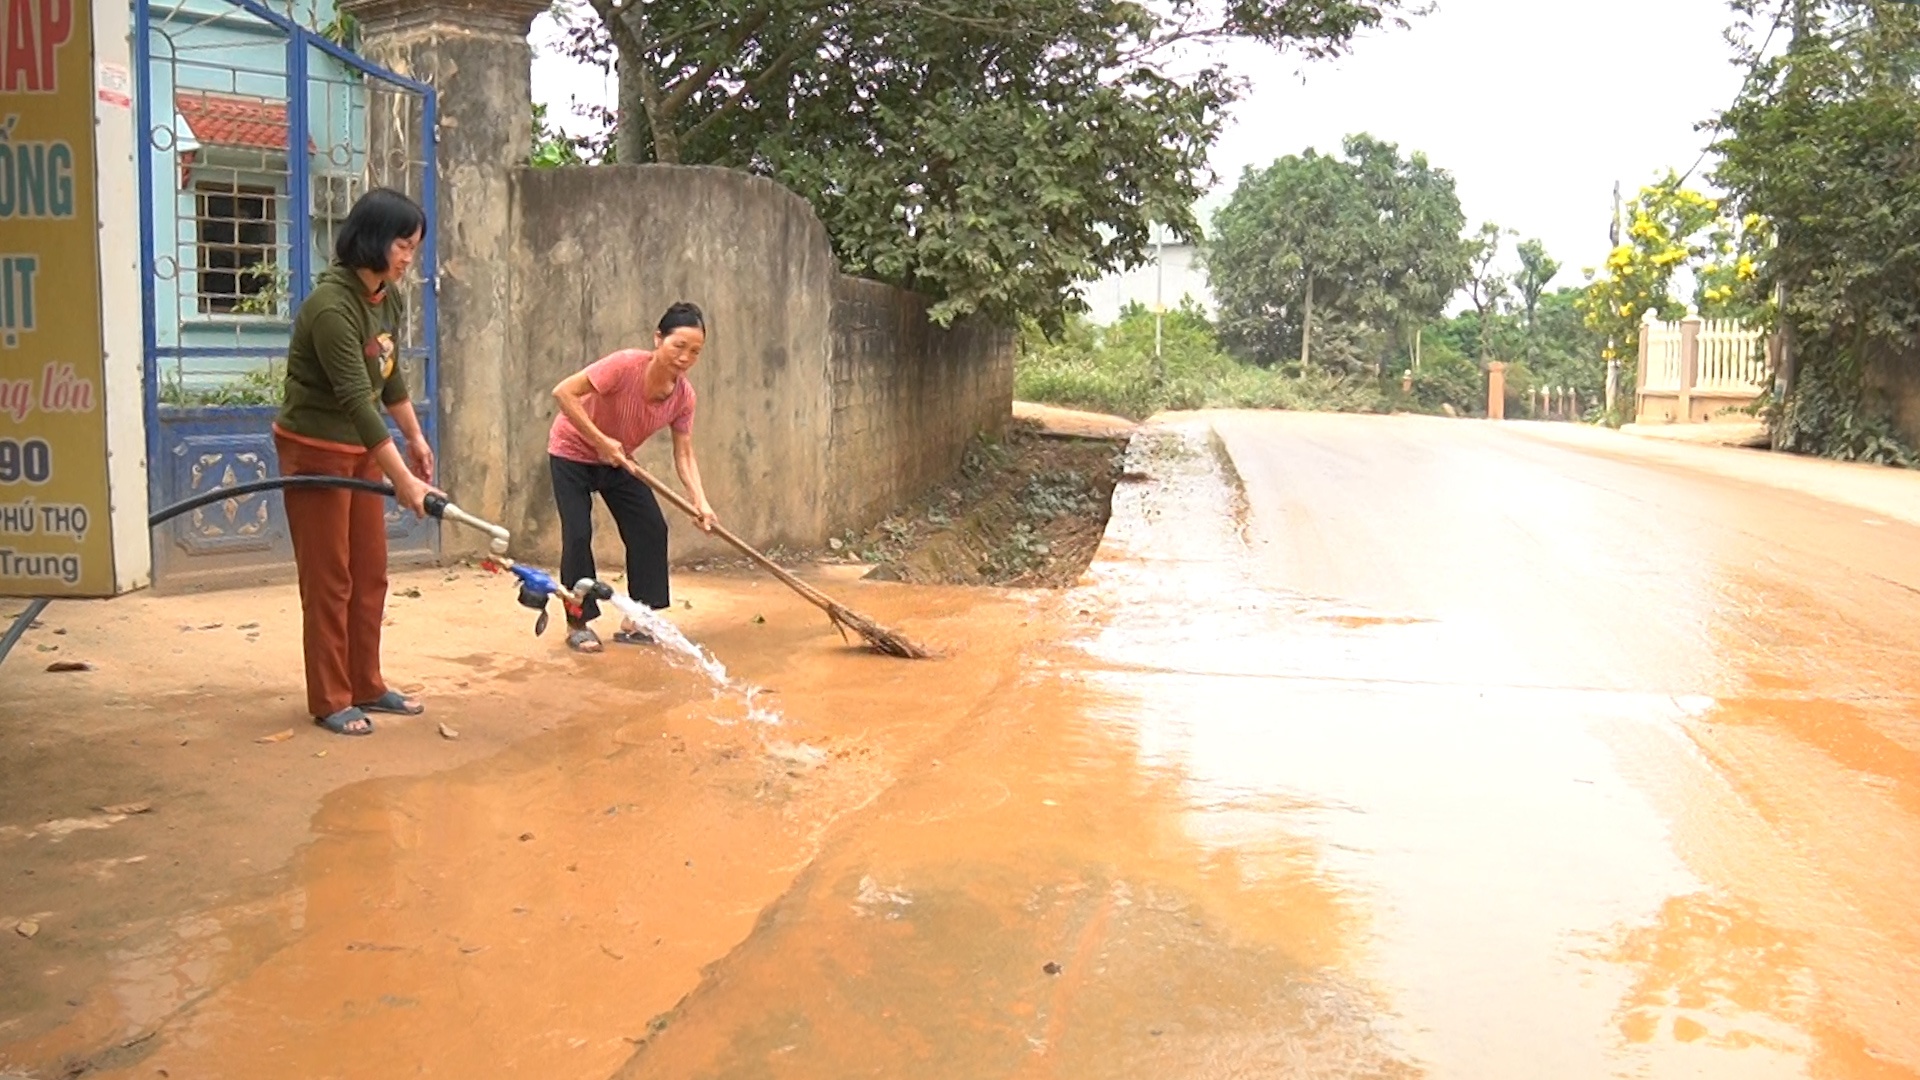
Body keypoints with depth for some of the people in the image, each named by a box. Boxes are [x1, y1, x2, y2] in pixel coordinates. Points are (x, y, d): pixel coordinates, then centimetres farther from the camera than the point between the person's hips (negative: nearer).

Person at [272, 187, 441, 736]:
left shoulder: (384, 296, 1)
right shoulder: (331, 306, -26)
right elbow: (356, 400, -31)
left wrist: (415, 438, 18)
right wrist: (403, 480, -33)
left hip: (361, 448, 8)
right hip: (315, 450, -8)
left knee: (370, 574, 12)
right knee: (329, 579, -1)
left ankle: (366, 686, 22)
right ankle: (330, 701, 9)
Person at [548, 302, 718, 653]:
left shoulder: (683, 395, -17)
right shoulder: (625, 365, -34)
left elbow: (684, 455, -14)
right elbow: (564, 392, -33)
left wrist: (701, 502, -28)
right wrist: (600, 441, -34)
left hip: (617, 461, 5)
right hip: (572, 453, -5)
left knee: (651, 529, -4)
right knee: (578, 534, -12)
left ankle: (634, 623, 6)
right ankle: (578, 625, 4)